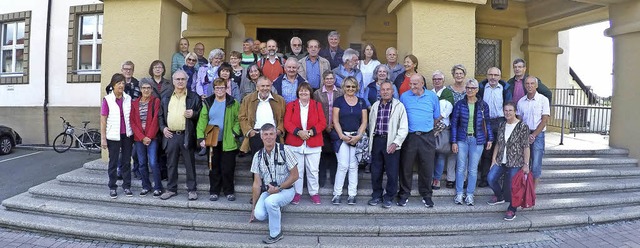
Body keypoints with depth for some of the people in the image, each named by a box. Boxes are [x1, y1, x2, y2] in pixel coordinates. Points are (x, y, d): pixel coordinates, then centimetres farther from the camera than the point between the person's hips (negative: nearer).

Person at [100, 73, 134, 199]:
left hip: (127, 135, 3)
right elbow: (103, 120, -4)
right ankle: (112, 187, 17)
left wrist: (134, 133, 6)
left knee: (127, 161, 9)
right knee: (113, 162, 7)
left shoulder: (128, 99, 3)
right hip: (113, 136, -3)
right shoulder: (107, 100, -6)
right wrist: (103, 138, -6)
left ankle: (127, 186, 18)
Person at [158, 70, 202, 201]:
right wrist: (163, 128, 3)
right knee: (171, 164, 11)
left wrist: (193, 114, -16)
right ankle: (171, 189, 23)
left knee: (189, 164, 3)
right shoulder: (166, 98, 13)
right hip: (170, 136, 3)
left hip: (186, 136, -3)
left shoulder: (194, 97, 3)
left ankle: (192, 190, 14)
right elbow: (160, 115, 17)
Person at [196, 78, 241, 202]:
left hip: (228, 142, -2)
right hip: (211, 141, 2)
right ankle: (214, 191, 23)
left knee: (228, 168, 3)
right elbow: (202, 121, 0)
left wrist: (235, 133, -14)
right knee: (213, 168, 11)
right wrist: (201, 137, -10)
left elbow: (238, 120, -1)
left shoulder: (233, 103, 2)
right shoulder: (208, 103, 7)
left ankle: (229, 191, 18)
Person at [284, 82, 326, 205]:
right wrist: (298, 132, -18)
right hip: (295, 144, 0)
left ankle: (314, 193, 20)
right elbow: (287, 122, -4)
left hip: (313, 143, 0)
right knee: (296, 170, 5)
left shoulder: (317, 105, 6)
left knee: (313, 170, 6)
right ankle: (297, 193, 19)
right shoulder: (291, 105, 6)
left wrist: (311, 132, -16)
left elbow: (323, 122, -1)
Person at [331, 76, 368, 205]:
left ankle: (352, 195, 10)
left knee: (353, 166, 2)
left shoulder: (361, 102, 11)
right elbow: (335, 120, -1)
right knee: (343, 165, -8)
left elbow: (364, 121, 7)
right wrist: (342, 135, -11)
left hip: (357, 137, 2)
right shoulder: (338, 101, 5)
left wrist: (358, 136, -7)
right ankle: (337, 194, 3)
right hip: (342, 136, -2)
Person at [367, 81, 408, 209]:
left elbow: (403, 127, -6)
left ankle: (389, 197, 17)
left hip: (391, 143, -4)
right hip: (376, 140, 4)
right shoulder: (375, 106, 14)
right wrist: (371, 140, 9)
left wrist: (396, 143, -14)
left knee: (392, 172, 1)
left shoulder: (399, 106, -1)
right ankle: (376, 195, 25)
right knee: (375, 171, 9)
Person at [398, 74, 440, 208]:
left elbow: (436, 117, 13)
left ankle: (426, 194, 20)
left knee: (427, 167, 6)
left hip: (427, 137, 1)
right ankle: (404, 194, 16)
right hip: (409, 136, 0)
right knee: (406, 167, 4)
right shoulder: (404, 96, 3)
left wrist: (427, 127, 11)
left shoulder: (432, 96, 5)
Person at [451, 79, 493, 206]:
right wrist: (454, 142, -4)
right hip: (462, 139, 0)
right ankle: (459, 194, 15)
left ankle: (470, 195, 17)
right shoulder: (459, 104, -1)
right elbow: (454, 123, 0)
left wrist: (490, 138, 7)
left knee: (473, 169, 6)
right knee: (461, 168, 4)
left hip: (477, 140, 0)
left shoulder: (483, 105, 1)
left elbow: (487, 122, 9)